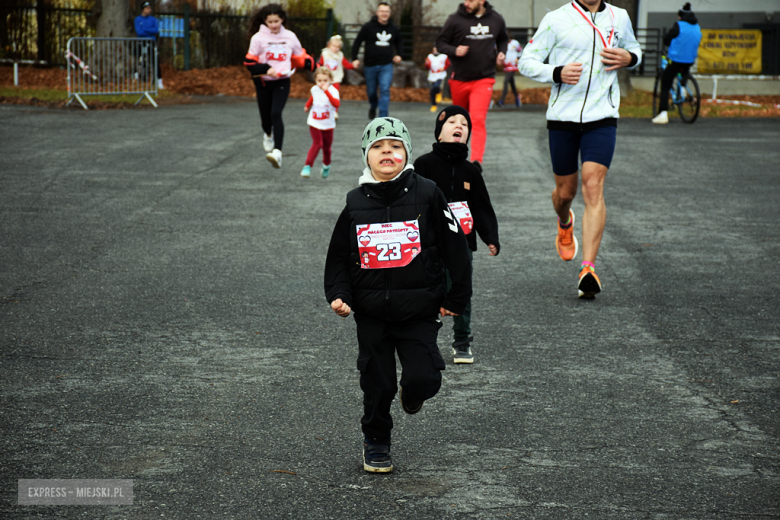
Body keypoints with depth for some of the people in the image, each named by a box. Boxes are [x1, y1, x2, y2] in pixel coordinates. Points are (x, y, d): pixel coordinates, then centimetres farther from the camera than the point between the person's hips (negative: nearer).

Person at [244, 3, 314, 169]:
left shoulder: (290, 37, 2)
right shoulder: (258, 38, -4)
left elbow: (300, 57, 13)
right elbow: (249, 61, -7)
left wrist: (313, 67, -2)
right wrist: (266, 69, -21)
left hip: (282, 82, -1)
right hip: (263, 82, 1)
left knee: (276, 113, -20)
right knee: (265, 115, 13)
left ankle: (277, 152, -29)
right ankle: (268, 135, 51)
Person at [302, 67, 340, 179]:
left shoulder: (333, 91, -17)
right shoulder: (314, 90, -3)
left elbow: (336, 104, -38)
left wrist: (327, 91, -41)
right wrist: (307, 106, 39)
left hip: (328, 125, -1)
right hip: (315, 123, 1)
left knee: (326, 147, 14)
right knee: (317, 144, -17)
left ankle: (326, 166, 39)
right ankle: (307, 167, -19)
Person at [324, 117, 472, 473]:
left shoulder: (426, 194, -6)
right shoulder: (356, 203, 2)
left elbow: (455, 247, -1)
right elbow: (338, 256, 11)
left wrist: (456, 298, 0)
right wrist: (338, 295, -3)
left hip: (419, 310, -2)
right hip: (371, 313, 2)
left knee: (423, 378, -12)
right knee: (377, 383, 7)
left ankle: (412, 393, 25)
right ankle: (376, 442, 30)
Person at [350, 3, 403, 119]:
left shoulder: (393, 28, 5)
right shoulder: (369, 26, -5)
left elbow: (399, 42, 24)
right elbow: (357, 42, 0)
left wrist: (398, 55, 8)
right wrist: (355, 58, -7)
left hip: (386, 66, 1)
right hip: (370, 65, -1)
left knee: (385, 90, -13)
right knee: (371, 91, 10)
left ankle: (383, 117, -13)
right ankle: (373, 107, 43)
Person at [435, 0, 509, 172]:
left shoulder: (496, 20, 2)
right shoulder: (455, 19, -7)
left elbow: (503, 39, 22)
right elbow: (440, 43, 0)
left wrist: (501, 52, 2)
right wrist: (454, 51, -19)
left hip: (484, 79, -1)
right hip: (459, 79, 1)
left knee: (478, 119, -18)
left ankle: (477, 160, -26)